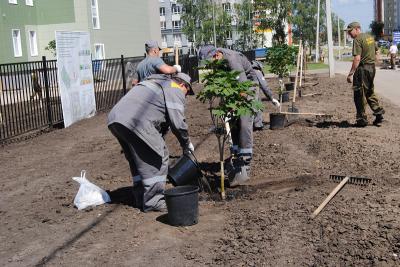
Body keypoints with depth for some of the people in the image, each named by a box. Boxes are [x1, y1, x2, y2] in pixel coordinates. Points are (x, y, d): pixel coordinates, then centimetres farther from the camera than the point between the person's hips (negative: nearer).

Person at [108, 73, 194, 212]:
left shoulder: (156, 82, 34)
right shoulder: (175, 90, 6)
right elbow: (177, 122, -3)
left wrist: (159, 139, 29)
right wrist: (187, 144, 11)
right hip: (135, 121, -10)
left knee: (138, 161, 21)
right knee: (158, 158, 0)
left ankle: (140, 198, 29)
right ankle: (153, 202, 4)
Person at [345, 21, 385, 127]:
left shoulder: (357, 40, -14)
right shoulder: (370, 37, 13)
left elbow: (357, 58, -22)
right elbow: (376, 52, 21)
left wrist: (351, 74, -23)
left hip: (362, 68, -9)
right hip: (372, 67, 9)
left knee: (359, 94, 0)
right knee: (370, 92, 22)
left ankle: (362, 120, 5)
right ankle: (378, 112, 17)